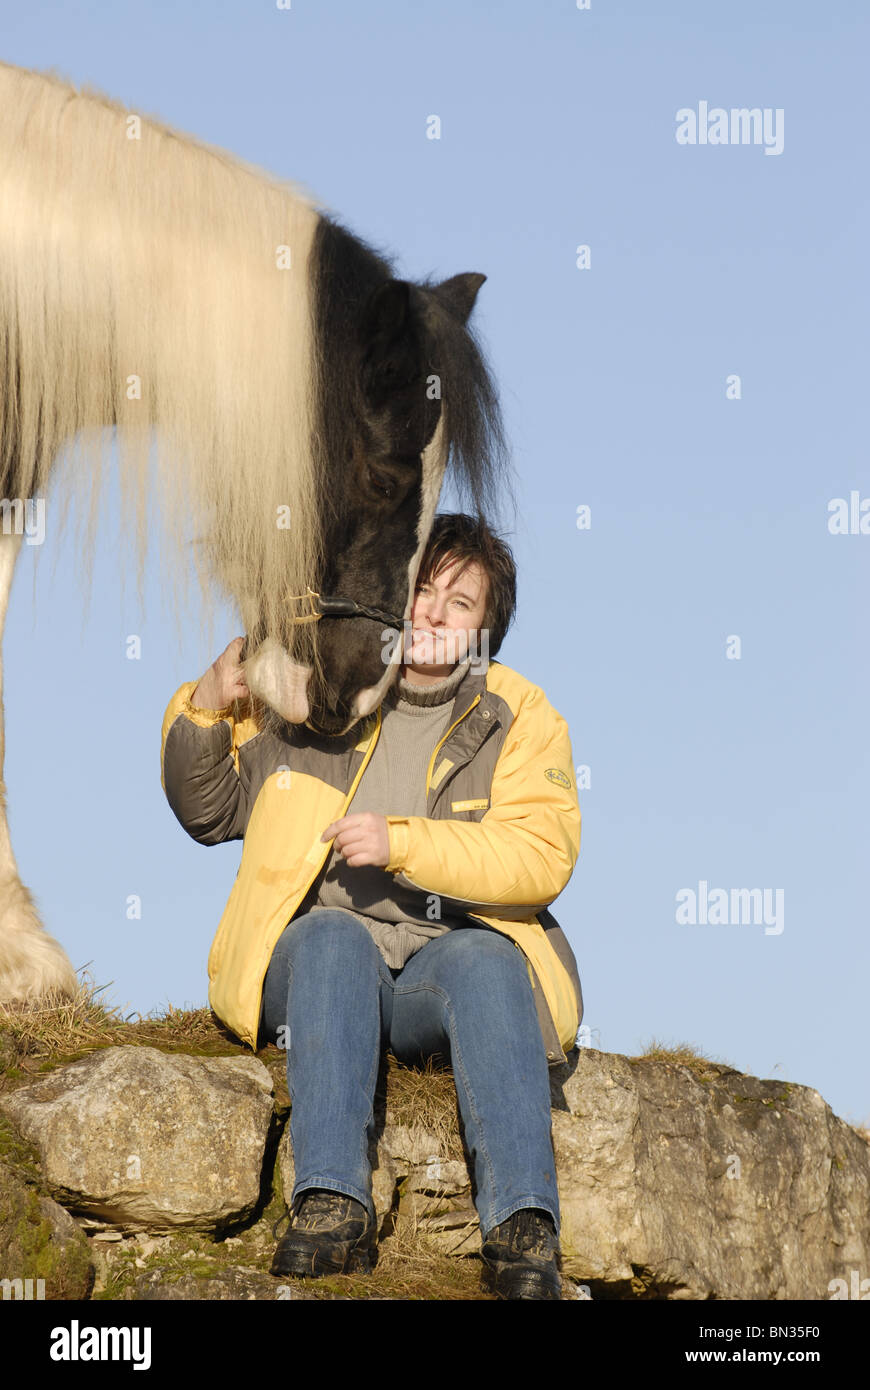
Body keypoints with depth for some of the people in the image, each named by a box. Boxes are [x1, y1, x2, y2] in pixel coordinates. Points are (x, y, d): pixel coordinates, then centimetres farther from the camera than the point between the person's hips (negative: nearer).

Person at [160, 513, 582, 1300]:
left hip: (453, 954, -1)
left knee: (482, 957, -35)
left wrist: (403, 843, -17)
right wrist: (208, 708, 6)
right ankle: (332, 1202, -47)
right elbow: (209, 812, 24)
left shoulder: (521, 718, 10)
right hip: (319, 968, 1)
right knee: (332, 935, -34)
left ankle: (524, 1225, -47)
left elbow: (543, 858, -6)